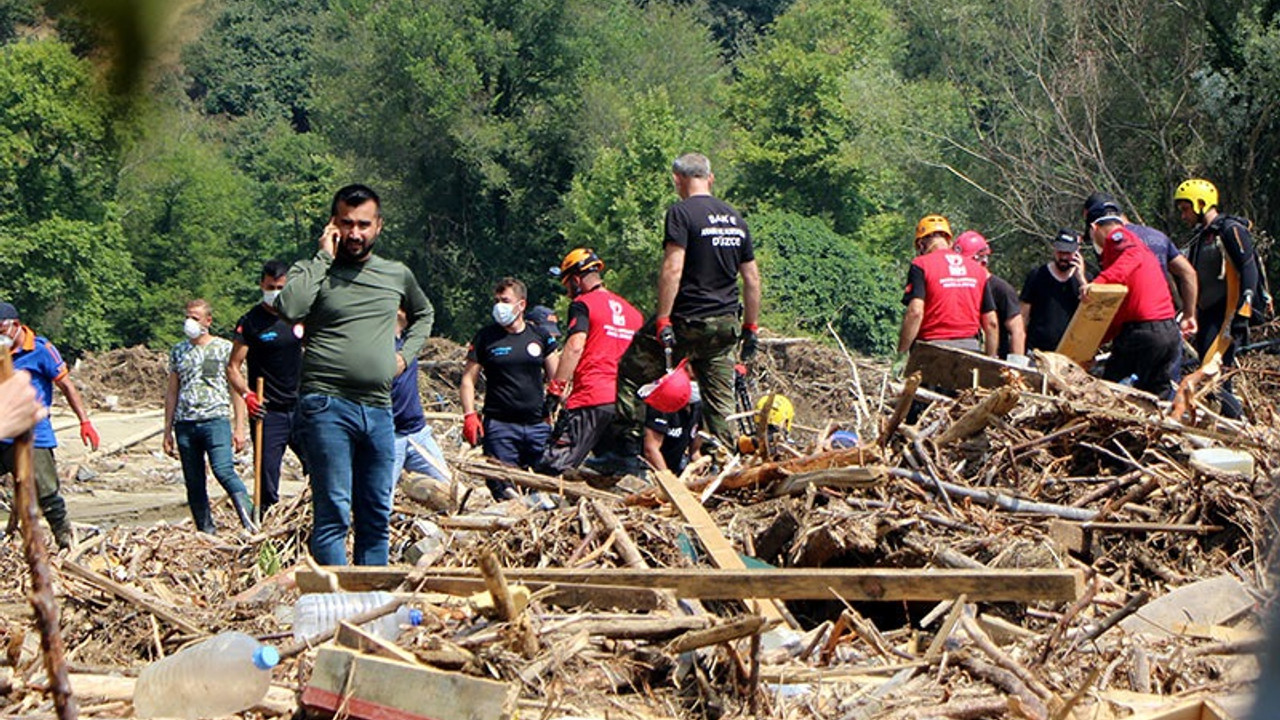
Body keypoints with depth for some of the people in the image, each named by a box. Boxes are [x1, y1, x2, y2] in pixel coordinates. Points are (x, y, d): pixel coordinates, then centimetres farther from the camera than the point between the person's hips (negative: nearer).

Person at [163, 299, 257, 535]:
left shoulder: (224, 349, 5)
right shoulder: (178, 351, 15)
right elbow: (171, 392, 19)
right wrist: (168, 431, 14)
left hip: (215, 419, -4)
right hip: (185, 424, 4)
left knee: (223, 470, -22)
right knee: (194, 484, 5)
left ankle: (250, 521, -20)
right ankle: (205, 532, 12)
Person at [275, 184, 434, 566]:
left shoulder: (398, 275, 16)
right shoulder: (314, 272, 2)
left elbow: (424, 314, 36)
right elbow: (289, 308, -21)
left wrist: (407, 352, 18)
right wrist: (324, 257, -10)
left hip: (378, 410, 5)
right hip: (326, 406, -5)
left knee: (377, 518, 9)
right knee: (333, 513, -10)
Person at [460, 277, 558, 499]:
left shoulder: (540, 336, 9)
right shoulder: (486, 337, 4)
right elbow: (468, 379, 5)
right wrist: (469, 415, -7)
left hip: (538, 424, 2)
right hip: (499, 425, -2)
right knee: (502, 487, -8)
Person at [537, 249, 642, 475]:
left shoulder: (583, 304, 1)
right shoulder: (633, 312, 22)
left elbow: (574, 347, -13)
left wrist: (555, 390, -15)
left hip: (591, 400, -7)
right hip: (625, 403, 7)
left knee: (552, 469, -12)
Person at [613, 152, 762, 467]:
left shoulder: (681, 213, -9)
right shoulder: (736, 219, 12)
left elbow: (673, 268, -19)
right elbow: (752, 279, 14)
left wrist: (662, 320, -18)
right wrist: (751, 328, 20)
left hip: (688, 320, -6)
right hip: (726, 323, 6)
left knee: (631, 373, 7)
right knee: (720, 400, 11)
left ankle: (630, 454, 5)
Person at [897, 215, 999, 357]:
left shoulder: (921, 265, -2)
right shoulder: (979, 269, 13)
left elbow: (915, 312, -14)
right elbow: (991, 322, 11)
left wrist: (901, 354, -12)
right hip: (971, 348, 4)